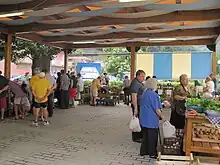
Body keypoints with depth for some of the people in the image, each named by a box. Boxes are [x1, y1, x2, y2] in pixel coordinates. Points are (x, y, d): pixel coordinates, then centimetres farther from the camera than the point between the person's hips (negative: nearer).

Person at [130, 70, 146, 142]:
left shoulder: (140, 83, 13)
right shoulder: (135, 83, -19)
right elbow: (134, 96, -25)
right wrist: (136, 108, -27)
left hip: (141, 105, 10)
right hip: (137, 105, -10)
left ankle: (140, 135, 31)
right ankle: (136, 137, 12)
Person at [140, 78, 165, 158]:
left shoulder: (144, 93, 7)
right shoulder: (153, 94, -19)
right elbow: (157, 109, -18)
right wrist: (162, 117, -7)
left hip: (144, 119, 8)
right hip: (151, 120, -8)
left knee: (145, 135, 17)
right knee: (152, 137, 5)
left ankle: (143, 151, 25)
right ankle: (152, 153, 15)